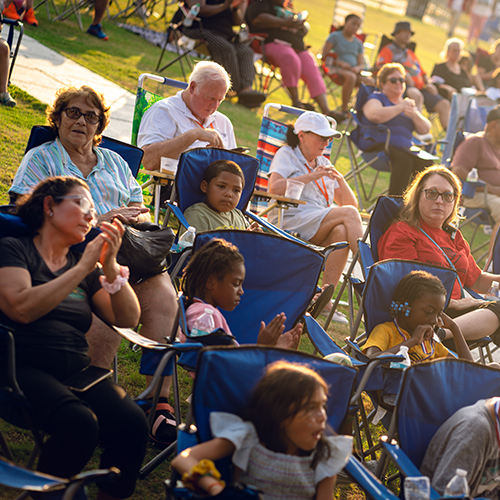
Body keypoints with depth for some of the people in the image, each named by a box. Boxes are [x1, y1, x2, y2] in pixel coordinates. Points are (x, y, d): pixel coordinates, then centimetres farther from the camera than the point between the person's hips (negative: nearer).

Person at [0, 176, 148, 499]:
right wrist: (82, 268, -8)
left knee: (133, 424, -25)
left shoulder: (86, 266, 24)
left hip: (76, 369, 5)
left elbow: (128, 320, 13)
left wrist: (110, 266, -1)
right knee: (80, 423, -34)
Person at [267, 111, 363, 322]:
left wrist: (341, 180, 2)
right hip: (293, 221, -5)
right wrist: (312, 176, -11)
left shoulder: (324, 163, 27)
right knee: (348, 213, -26)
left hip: (323, 229, 5)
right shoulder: (286, 155, 10)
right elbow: (274, 188, -11)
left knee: (342, 232, -32)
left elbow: (351, 203, 21)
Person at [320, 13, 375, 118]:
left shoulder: (358, 43, 20)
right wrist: (340, 63, -16)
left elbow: (362, 64, 13)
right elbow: (324, 56, -3)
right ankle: (344, 110, -37)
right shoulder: (335, 36, 6)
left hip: (353, 71, 5)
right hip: (336, 69, -5)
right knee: (351, 77, -40)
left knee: (371, 82, -27)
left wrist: (358, 68, -13)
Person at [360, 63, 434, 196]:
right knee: (405, 159, -36)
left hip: (406, 147, 6)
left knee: (426, 163, -25)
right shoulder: (376, 98, 10)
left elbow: (425, 129, 15)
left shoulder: (409, 103, 27)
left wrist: (415, 115, -6)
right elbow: (375, 115, -16)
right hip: (380, 144, -6)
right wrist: (401, 107, -6)